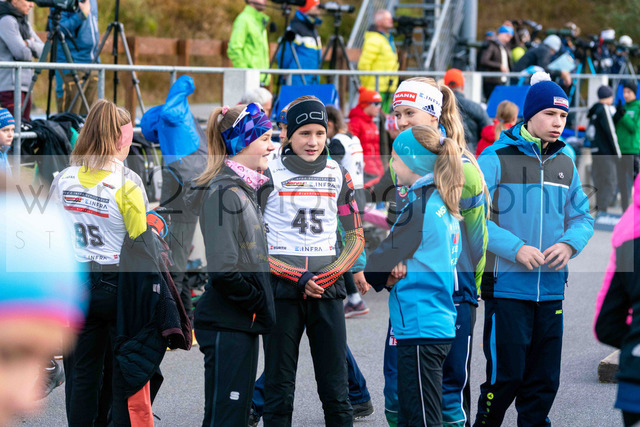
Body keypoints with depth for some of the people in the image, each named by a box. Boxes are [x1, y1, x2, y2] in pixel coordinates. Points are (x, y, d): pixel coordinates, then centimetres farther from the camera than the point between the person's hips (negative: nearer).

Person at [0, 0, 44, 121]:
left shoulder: (24, 22, 19)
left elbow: (42, 50, 12)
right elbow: (21, 53, -17)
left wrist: (28, 43, -7)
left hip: (25, 84, 9)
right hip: (10, 86, -9)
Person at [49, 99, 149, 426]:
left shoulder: (64, 179, 1)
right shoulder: (127, 182, -13)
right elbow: (141, 243, -13)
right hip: (118, 285, -5)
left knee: (82, 374, 12)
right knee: (125, 378, 4)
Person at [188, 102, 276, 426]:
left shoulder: (244, 189, 15)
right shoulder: (224, 192, -16)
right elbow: (223, 268, -22)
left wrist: (260, 307, 13)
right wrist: (260, 305, -13)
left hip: (244, 324, 10)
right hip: (227, 326, -10)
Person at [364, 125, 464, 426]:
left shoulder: (421, 207, -15)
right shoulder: (444, 204, 13)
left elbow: (384, 257, -12)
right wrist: (400, 270, -4)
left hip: (421, 329, -9)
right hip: (440, 324, 9)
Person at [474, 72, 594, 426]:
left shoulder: (565, 164, 10)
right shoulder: (496, 158, -6)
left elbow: (583, 217, 16)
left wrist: (569, 243, -7)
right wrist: (515, 248, -20)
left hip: (551, 288, 5)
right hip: (507, 286, -5)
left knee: (545, 379, 9)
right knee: (506, 374, -3)